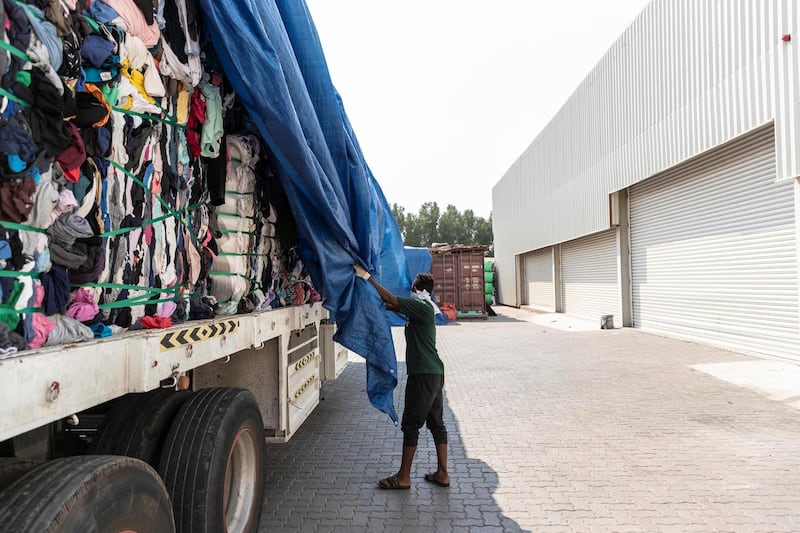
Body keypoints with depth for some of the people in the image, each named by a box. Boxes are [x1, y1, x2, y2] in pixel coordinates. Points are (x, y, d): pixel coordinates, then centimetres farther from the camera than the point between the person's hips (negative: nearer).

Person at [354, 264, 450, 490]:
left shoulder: (422, 307, -14)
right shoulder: (419, 308, 14)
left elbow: (391, 300, -18)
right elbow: (391, 305, 17)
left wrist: (366, 276, -13)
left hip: (424, 375, -10)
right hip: (434, 373, 10)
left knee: (411, 424, -1)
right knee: (436, 423, 13)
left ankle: (403, 477, 9)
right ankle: (442, 473, 21)